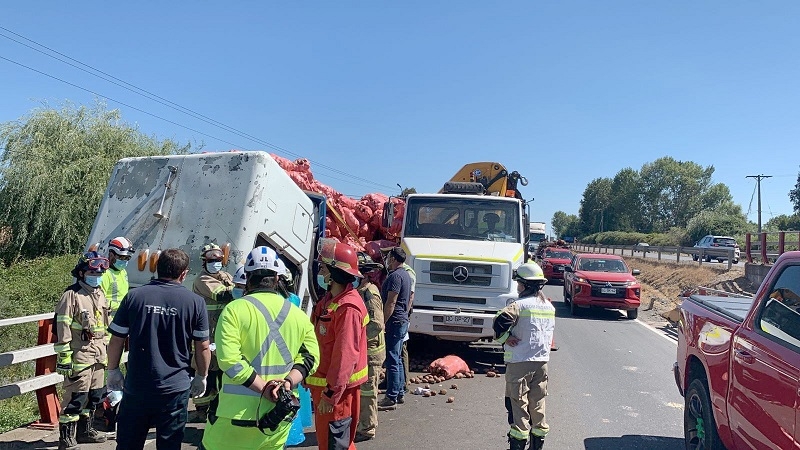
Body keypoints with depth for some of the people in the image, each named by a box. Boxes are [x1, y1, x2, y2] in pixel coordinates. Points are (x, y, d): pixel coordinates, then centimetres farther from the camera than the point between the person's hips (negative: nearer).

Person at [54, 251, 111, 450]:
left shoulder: (100, 294, 14)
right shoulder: (71, 295, -11)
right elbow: (62, 327, -14)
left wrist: (106, 350, 22)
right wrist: (64, 356, -17)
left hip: (98, 354, 8)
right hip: (80, 354, -8)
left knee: (94, 395, 16)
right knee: (75, 397, -5)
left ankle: (85, 429, 30)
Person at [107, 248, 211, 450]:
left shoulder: (134, 296, -4)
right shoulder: (195, 301, -7)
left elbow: (116, 340, 0)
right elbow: (203, 347, -3)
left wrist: (113, 370, 15)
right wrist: (201, 377, 12)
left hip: (136, 386, 2)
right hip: (175, 389, -1)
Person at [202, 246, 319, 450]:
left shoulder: (235, 309, -9)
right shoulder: (298, 314, 5)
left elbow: (229, 360, -18)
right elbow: (310, 356, 1)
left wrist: (264, 388, -15)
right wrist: (288, 382, -10)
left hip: (238, 413, -4)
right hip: (279, 416, 4)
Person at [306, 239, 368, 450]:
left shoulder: (348, 308, -24)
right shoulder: (329, 300, 9)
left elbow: (345, 355, -26)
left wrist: (331, 394, -23)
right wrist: (308, 376, 20)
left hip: (336, 390, -10)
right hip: (322, 384, 10)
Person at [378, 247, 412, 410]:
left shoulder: (395, 276, -16)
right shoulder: (406, 275, 16)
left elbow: (391, 303, -22)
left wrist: (382, 323, -20)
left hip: (394, 322, -11)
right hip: (402, 321, 11)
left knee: (392, 361, -7)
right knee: (397, 360, 16)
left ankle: (391, 398, -3)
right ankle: (400, 393, 23)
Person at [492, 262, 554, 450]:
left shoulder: (521, 304, -16)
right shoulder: (549, 306, 8)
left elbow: (500, 320, -30)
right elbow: (549, 333, 15)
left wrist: (504, 337, -15)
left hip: (519, 363, -7)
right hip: (542, 362, 7)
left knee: (518, 406, 2)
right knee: (537, 405, 15)